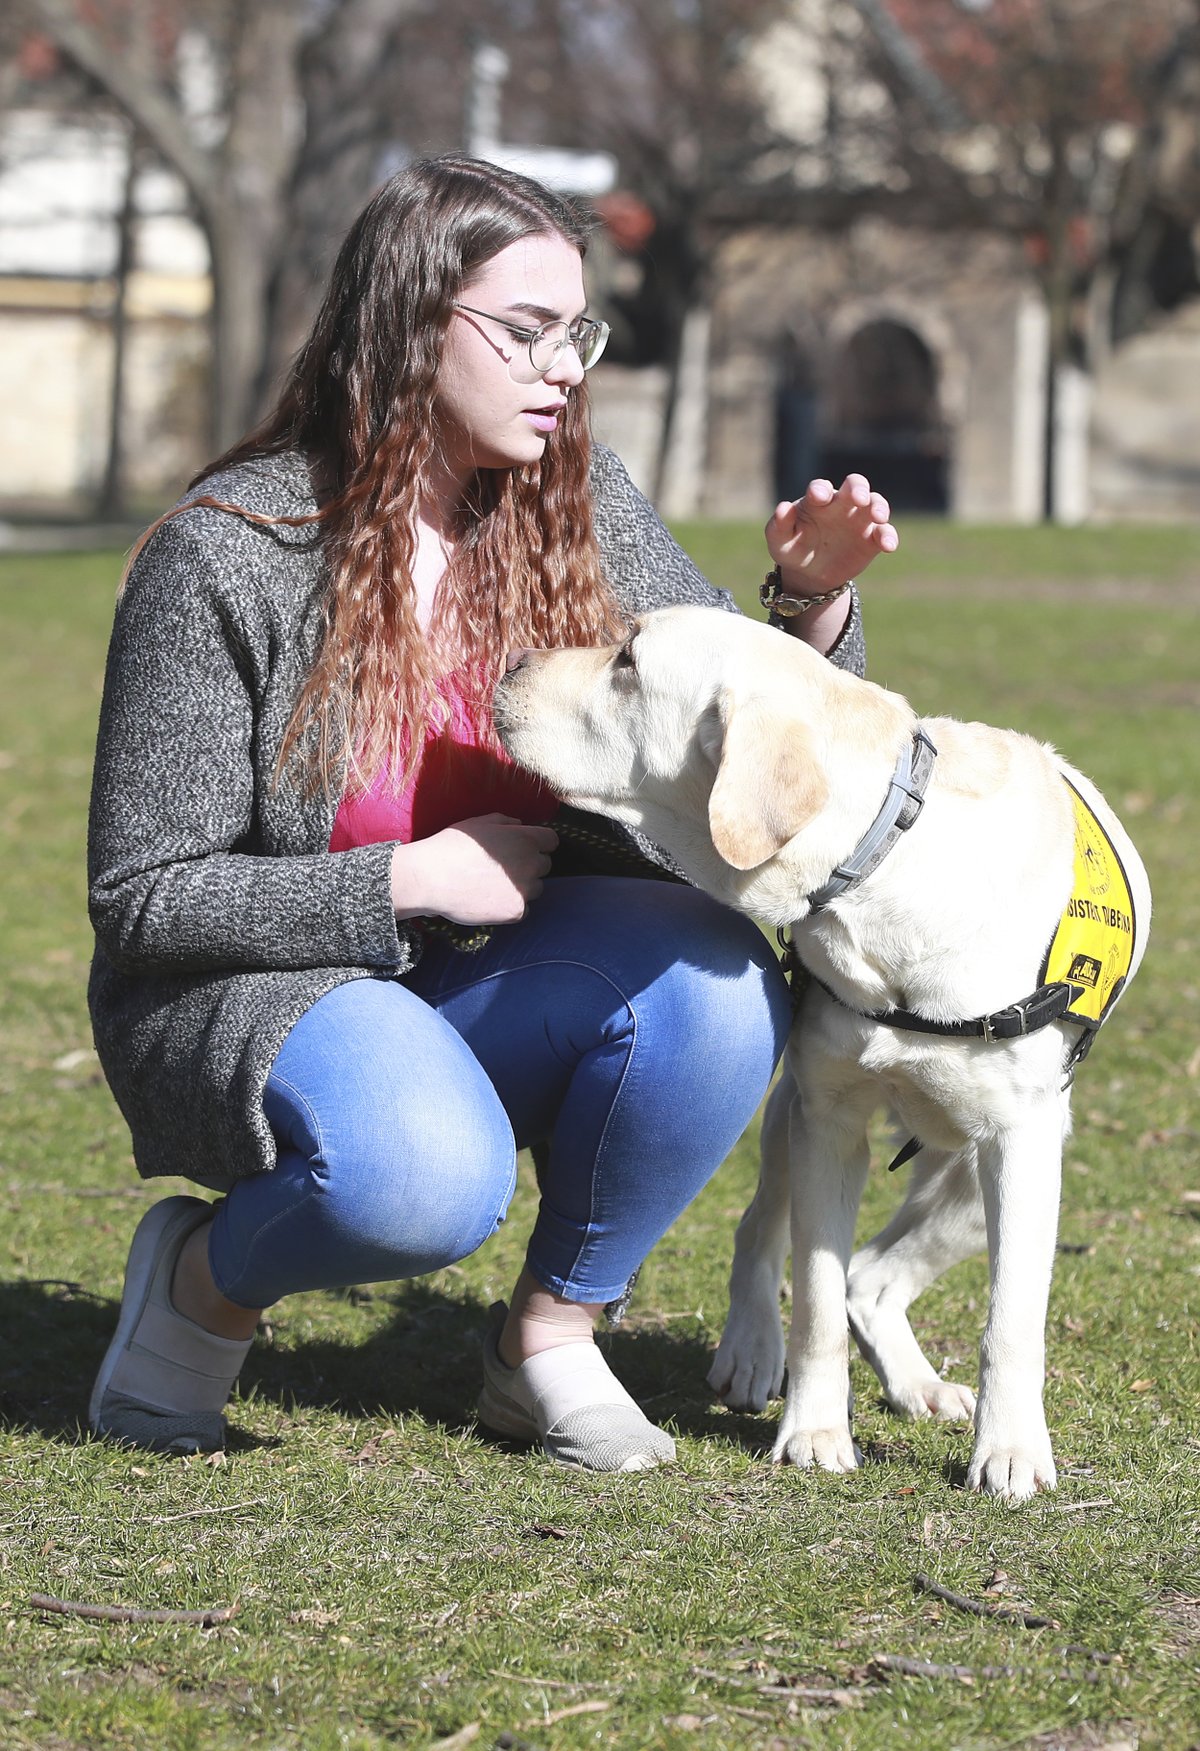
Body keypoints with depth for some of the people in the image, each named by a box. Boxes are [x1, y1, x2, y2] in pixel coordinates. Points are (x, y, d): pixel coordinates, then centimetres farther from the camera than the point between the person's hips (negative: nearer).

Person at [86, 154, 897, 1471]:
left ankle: (548, 1337, -4)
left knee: (713, 985, -27)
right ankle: (204, 1278, -3)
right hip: (254, 994, -5)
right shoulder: (225, 556, -16)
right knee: (423, 1178, -38)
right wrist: (410, 882, -20)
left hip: (487, 983, 5)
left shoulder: (575, 503, -2)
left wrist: (818, 594, -14)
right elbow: (141, 898, -13)